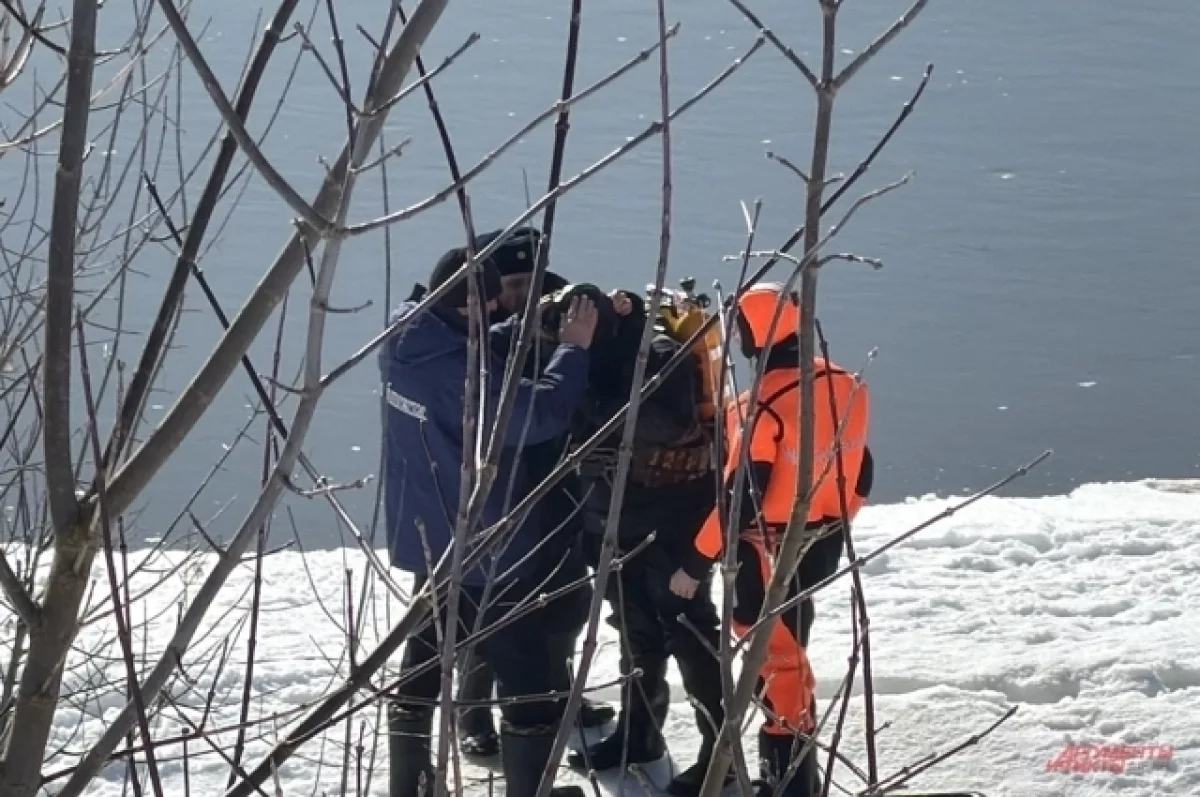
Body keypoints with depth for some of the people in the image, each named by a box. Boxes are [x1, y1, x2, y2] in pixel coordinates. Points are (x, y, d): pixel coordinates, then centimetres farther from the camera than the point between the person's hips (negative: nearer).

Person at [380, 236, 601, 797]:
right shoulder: (460, 369, -29)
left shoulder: (403, 345, -3)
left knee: (424, 667, 20)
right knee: (533, 681, 4)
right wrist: (572, 349, -14)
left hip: (429, 543, 9)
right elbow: (539, 414, -25)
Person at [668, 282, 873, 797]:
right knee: (783, 647, 22)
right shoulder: (847, 387, -2)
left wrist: (696, 562, -15)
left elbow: (741, 500, -24)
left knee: (778, 660, 2)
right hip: (821, 545, 8)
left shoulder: (763, 407, -24)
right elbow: (858, 472, 9)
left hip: (769, 554, -8)